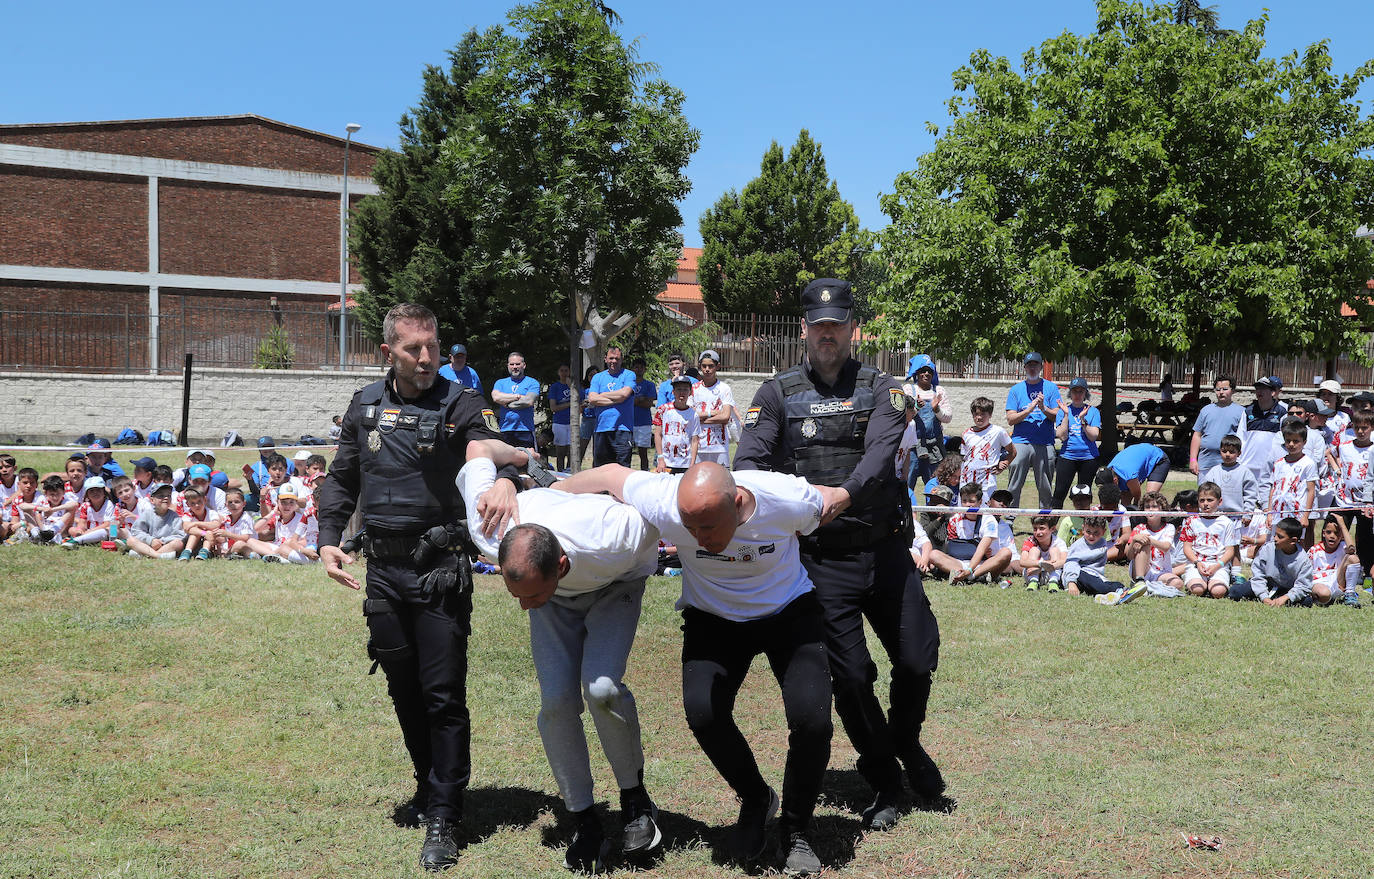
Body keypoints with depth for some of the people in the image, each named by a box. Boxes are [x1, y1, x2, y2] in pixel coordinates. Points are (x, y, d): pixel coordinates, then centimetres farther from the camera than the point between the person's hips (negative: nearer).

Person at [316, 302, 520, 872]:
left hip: (439, 570, -4)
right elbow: (342, 479, 15)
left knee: (443, 694, -4)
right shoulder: (366, 406, 8)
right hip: (382, 571, 5)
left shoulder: (461, 406, -4)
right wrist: (328, 538, 2)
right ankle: (430, 788, 33)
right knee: (404, 690, 15)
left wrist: (506, 479, -41)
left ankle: (443, 820, 4)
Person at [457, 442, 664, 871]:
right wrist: (519, 456, -1)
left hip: (615, 586, -3)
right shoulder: (491, 538, -36)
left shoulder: (613, 542, -47)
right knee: (557, 699, -14)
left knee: (601, 688, -26)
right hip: (558, 599, 3)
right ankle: (584, 822, 3)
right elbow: (477, 449, -19)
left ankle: (634, 796, -2)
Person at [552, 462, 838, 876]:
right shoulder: (665, 505, -31)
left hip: (790, 613, -1)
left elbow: (836, 499, -8)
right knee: (702, 711, -25)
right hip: (713, 619, 1)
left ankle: (796, 831, 6)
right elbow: (609, 473, -13)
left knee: (811, 717, -22)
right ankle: (755, 800, 7)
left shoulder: (787, 500, -32)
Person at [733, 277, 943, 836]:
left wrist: (845, 493, -34)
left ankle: (906, 742, 34)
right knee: (851, 676, 1)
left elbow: (881, 453, -14)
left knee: (918, 658, 1)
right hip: (820, 557, -1)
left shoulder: (880, 388, 5)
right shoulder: (777, 394, 6)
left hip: (885, 548, 1)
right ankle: (886, 785, 22)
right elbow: (749, 461, -6)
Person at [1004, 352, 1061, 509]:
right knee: (1013, 488, -2)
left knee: (1045, 489, 3)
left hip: (1045, 444, 0)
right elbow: (1010, 419, 2)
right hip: (1020, 442, 0)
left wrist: (1044, 408, -14)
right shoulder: (1016, 389, 10)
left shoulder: (1051, 387, 10)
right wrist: (1030, 409, -12)